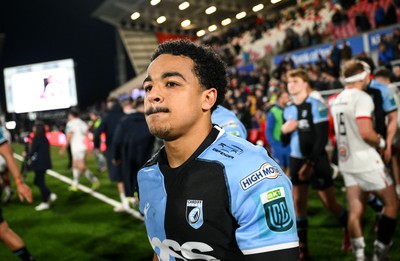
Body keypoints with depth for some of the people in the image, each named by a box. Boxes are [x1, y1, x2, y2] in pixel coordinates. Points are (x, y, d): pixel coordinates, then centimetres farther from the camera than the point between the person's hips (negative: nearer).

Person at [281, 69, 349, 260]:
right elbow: (285, 142, 12)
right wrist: (284, 130, -10)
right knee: (298, 204, 4)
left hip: (316, 161, -5)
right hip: (296, 160, 6)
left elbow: (322, 138, -16)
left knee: (330, 204, 2)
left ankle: (350, 231, 30)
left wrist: (311, 163, -20)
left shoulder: (316, 106, -12)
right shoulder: (288, 110, 7)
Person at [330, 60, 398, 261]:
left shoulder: (337, 101, 12)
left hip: (346, 162, 8)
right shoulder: (362, 98, -15)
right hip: (366, 162, -8)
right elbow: (366, 133, -24)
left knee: (355, 211, 7)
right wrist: (381, 142, -5)